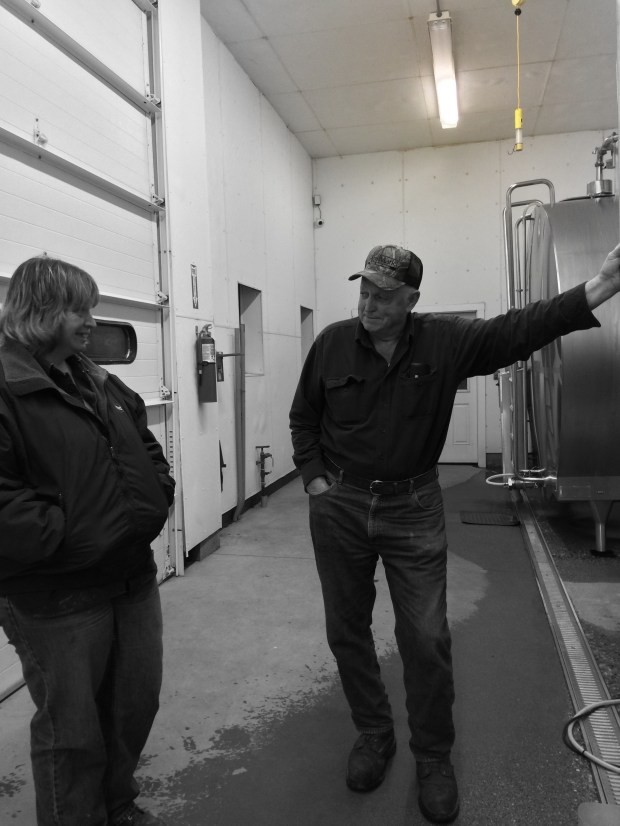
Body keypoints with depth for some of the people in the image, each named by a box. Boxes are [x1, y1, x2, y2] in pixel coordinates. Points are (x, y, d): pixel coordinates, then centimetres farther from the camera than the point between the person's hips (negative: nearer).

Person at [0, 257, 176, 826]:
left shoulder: (102, 383, 12)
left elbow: (147, 450, 19)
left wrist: (156, 500, 4)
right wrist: (64, 537, -23)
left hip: (133, 579, 8)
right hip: (55, 599, -8)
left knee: (137, 705, 22)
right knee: (72, 731, 11)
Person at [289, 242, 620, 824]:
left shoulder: (445, 341, -6)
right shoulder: (331, 344, -3)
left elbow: (517, 330, -17)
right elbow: (303, 417, 8)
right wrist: (314, 477, -1)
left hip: (413, 510, -1)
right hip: (338, 508, 2)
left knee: (426, 638, 2)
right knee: (346, 630, 12)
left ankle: (433, 755, 27)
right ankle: (373, 734, 36)